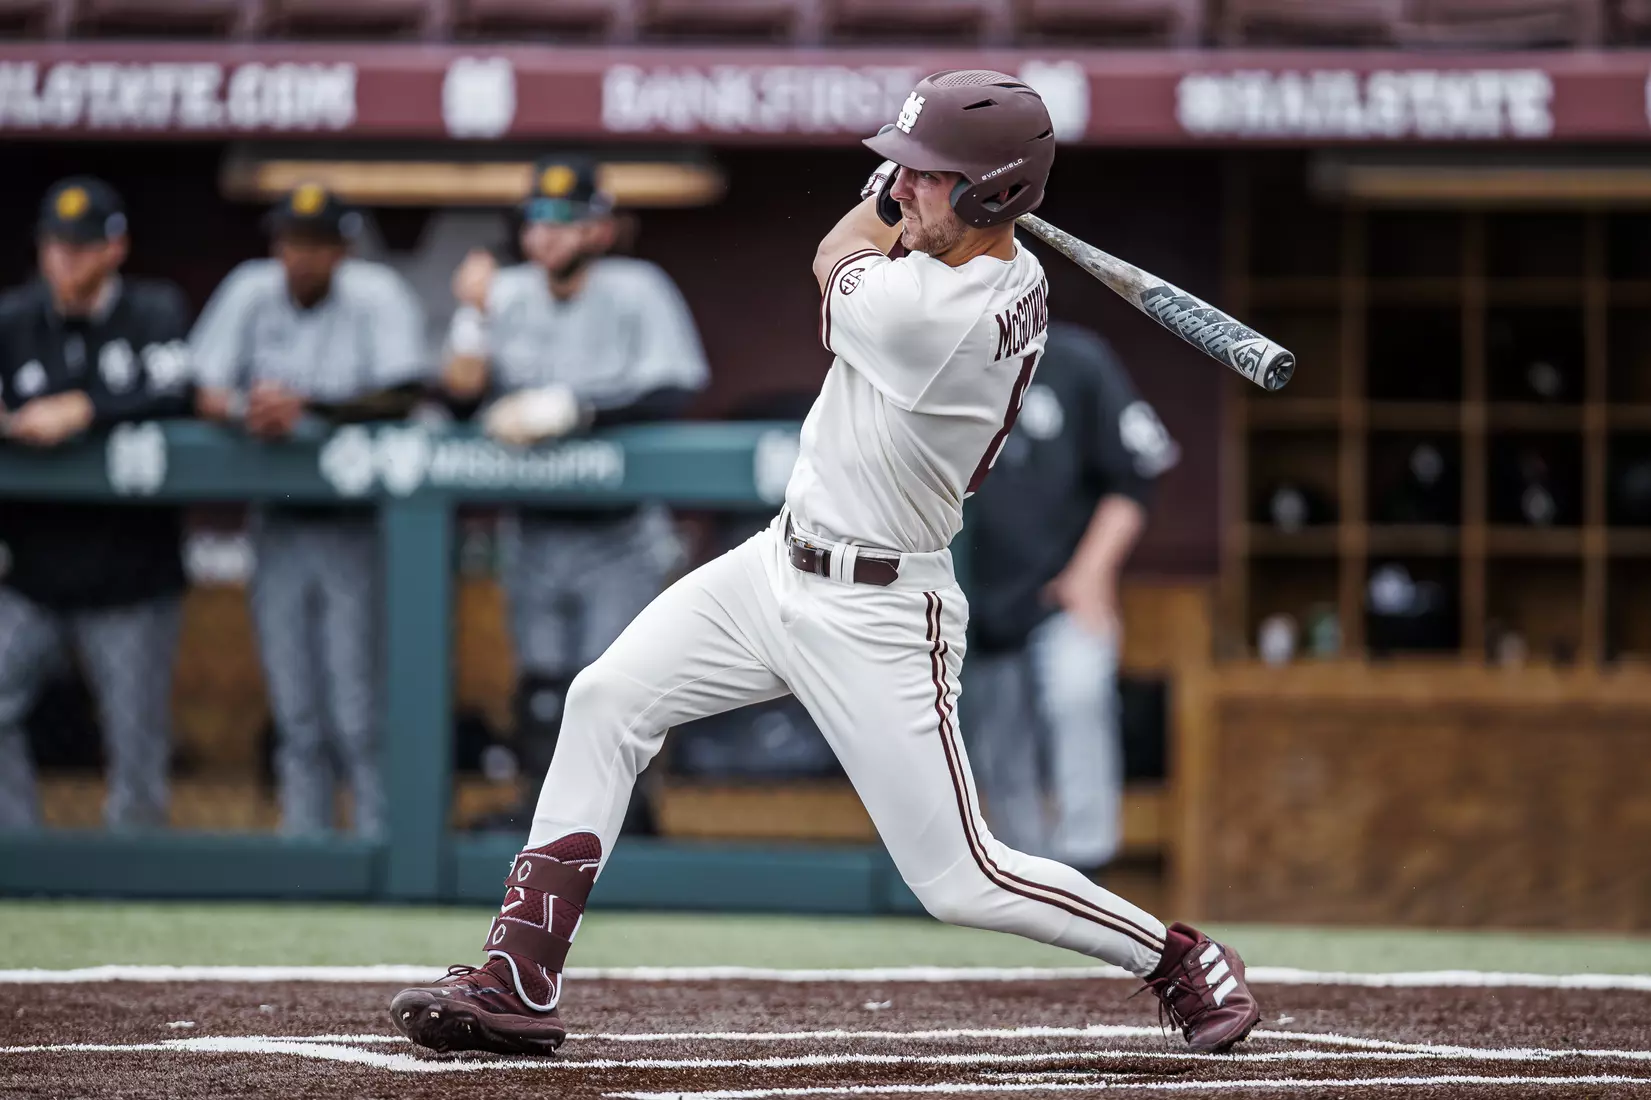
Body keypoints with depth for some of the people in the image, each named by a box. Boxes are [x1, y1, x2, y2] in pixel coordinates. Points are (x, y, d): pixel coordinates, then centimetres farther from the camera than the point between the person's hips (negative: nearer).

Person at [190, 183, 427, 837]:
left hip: (354, 530, -4)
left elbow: (402, 398, -20)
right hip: (279, 525, 4)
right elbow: (204, 393, -1)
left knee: (358, 718, -7)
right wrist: (245, 409, -24)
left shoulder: (378, 297, -8)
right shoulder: (251, 292, 2)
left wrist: (306, 407, -30)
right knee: (295, 716, 8)